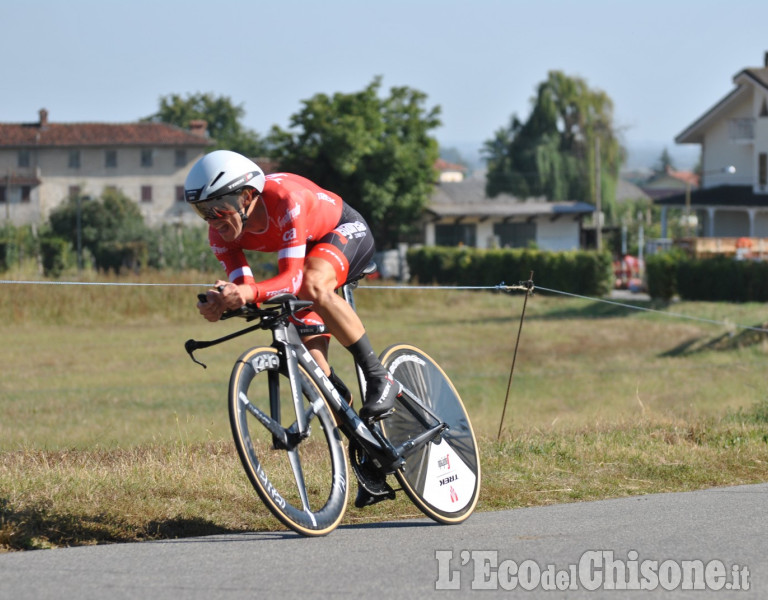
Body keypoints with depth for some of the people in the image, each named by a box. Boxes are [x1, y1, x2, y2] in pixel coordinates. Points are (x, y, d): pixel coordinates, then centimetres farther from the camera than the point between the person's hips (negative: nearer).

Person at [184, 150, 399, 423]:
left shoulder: (285, 199, -41)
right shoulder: (221, 231, -22)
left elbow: (292, 278, -44)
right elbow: (242, 289, -25)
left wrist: (250, 292, -63)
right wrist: (219, 302, -48)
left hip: (347, 231, -7)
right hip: (308, 248, 7)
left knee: (312, 286, -38)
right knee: (311, 351, -10)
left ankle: (379, 379, -29)